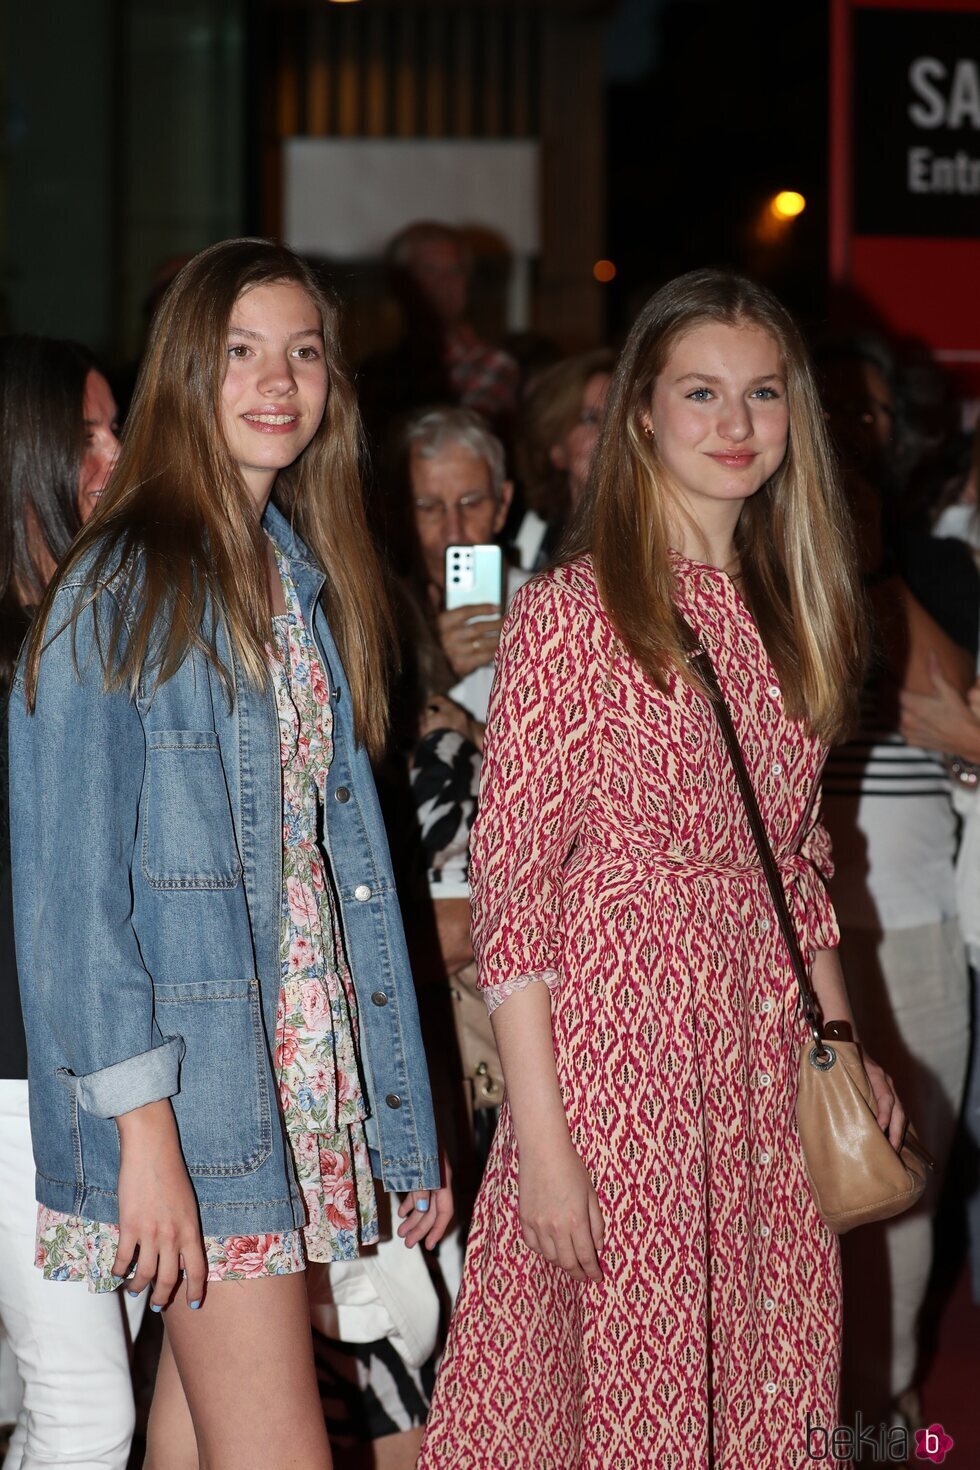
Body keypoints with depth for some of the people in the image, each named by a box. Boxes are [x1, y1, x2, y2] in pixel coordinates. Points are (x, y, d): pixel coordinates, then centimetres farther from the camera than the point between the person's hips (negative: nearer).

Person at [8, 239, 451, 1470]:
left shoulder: (307, 576, 14)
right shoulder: (119, 589, -9)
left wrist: (406, 1128, 12)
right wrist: (143, 1129, -18)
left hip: (313, 1068, 7)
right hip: (197, 1079, -7)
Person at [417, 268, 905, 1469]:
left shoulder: (790, 617, 11)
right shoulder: (569, 613, -9)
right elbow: (510, 887, -11)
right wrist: (541, 1139, -14)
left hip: (765, 1080, 6)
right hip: (613, 1069, -6)